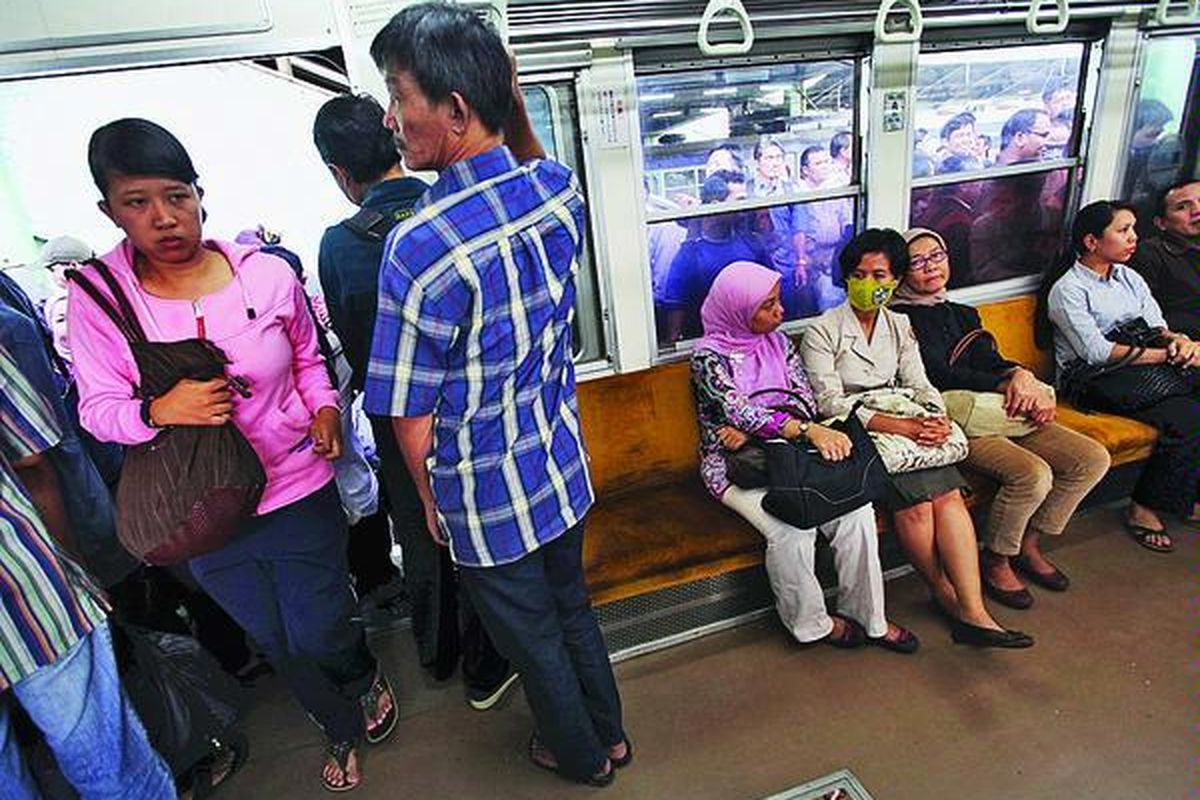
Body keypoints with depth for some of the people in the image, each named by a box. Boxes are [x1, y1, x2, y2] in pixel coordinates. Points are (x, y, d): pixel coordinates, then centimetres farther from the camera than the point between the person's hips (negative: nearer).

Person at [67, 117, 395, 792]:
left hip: (299, 490, -1)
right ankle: (342, 729, 51)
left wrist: (324, 406, -12)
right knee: (279, 644, 21)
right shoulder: (96, 296, -11)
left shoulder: (268, 274, -10)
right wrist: (159, 411, -28)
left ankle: (367, 676, 52)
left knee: (319, 633, 13)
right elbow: (98, 408, -8)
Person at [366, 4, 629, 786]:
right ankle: (610, 733, 53)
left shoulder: (421, 248, -28)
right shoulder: (561, 191, -10)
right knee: (574, 607, 29)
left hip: (487, 501, -6)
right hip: (563, 471, 6)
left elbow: (413, 422, -19)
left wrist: (430, 500, 0)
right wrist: (509, 94, 4)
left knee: (534, 639, 21)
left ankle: (582, 756, 49)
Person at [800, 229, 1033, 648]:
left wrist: (937, 420, -15)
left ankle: (973, 612, -20)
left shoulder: (900, 326, 14)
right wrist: (899, 426, -23)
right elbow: (831, 403, -14)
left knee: (948, 493, -21)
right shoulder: (822, 330, -4)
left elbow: (919, 385, 8)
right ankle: (947, 597, -6)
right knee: (916, 495, -26)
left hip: (901, 423, 5)